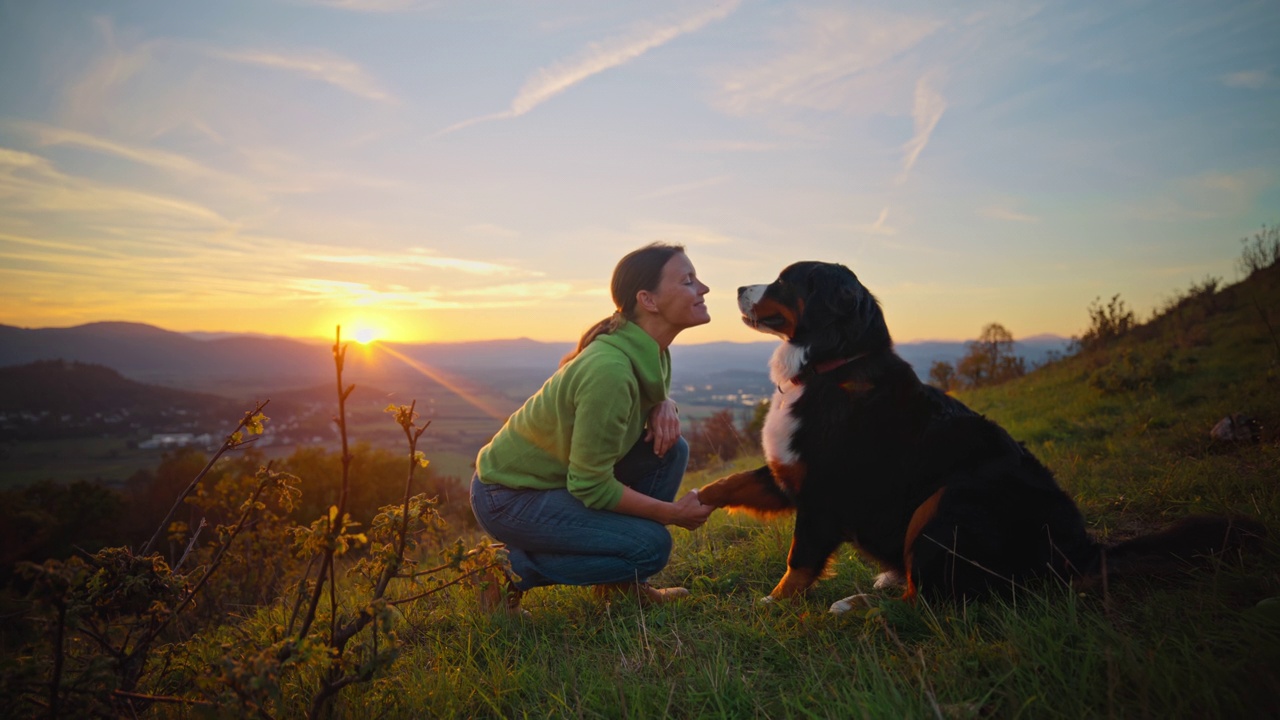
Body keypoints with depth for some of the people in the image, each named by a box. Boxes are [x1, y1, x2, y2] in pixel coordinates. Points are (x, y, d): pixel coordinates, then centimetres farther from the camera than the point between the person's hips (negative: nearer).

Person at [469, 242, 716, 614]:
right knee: (651, 545, -17)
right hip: (508, 495, -8)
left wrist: (665, 406, -9)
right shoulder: (609, 369, -30)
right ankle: (512, 570, -2)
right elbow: (590, 486, -25)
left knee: (670, 448, -3)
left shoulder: (651, 351, -3)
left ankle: (622, 583, 9)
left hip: (556, 475, 9)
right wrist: (672, 513, -15)